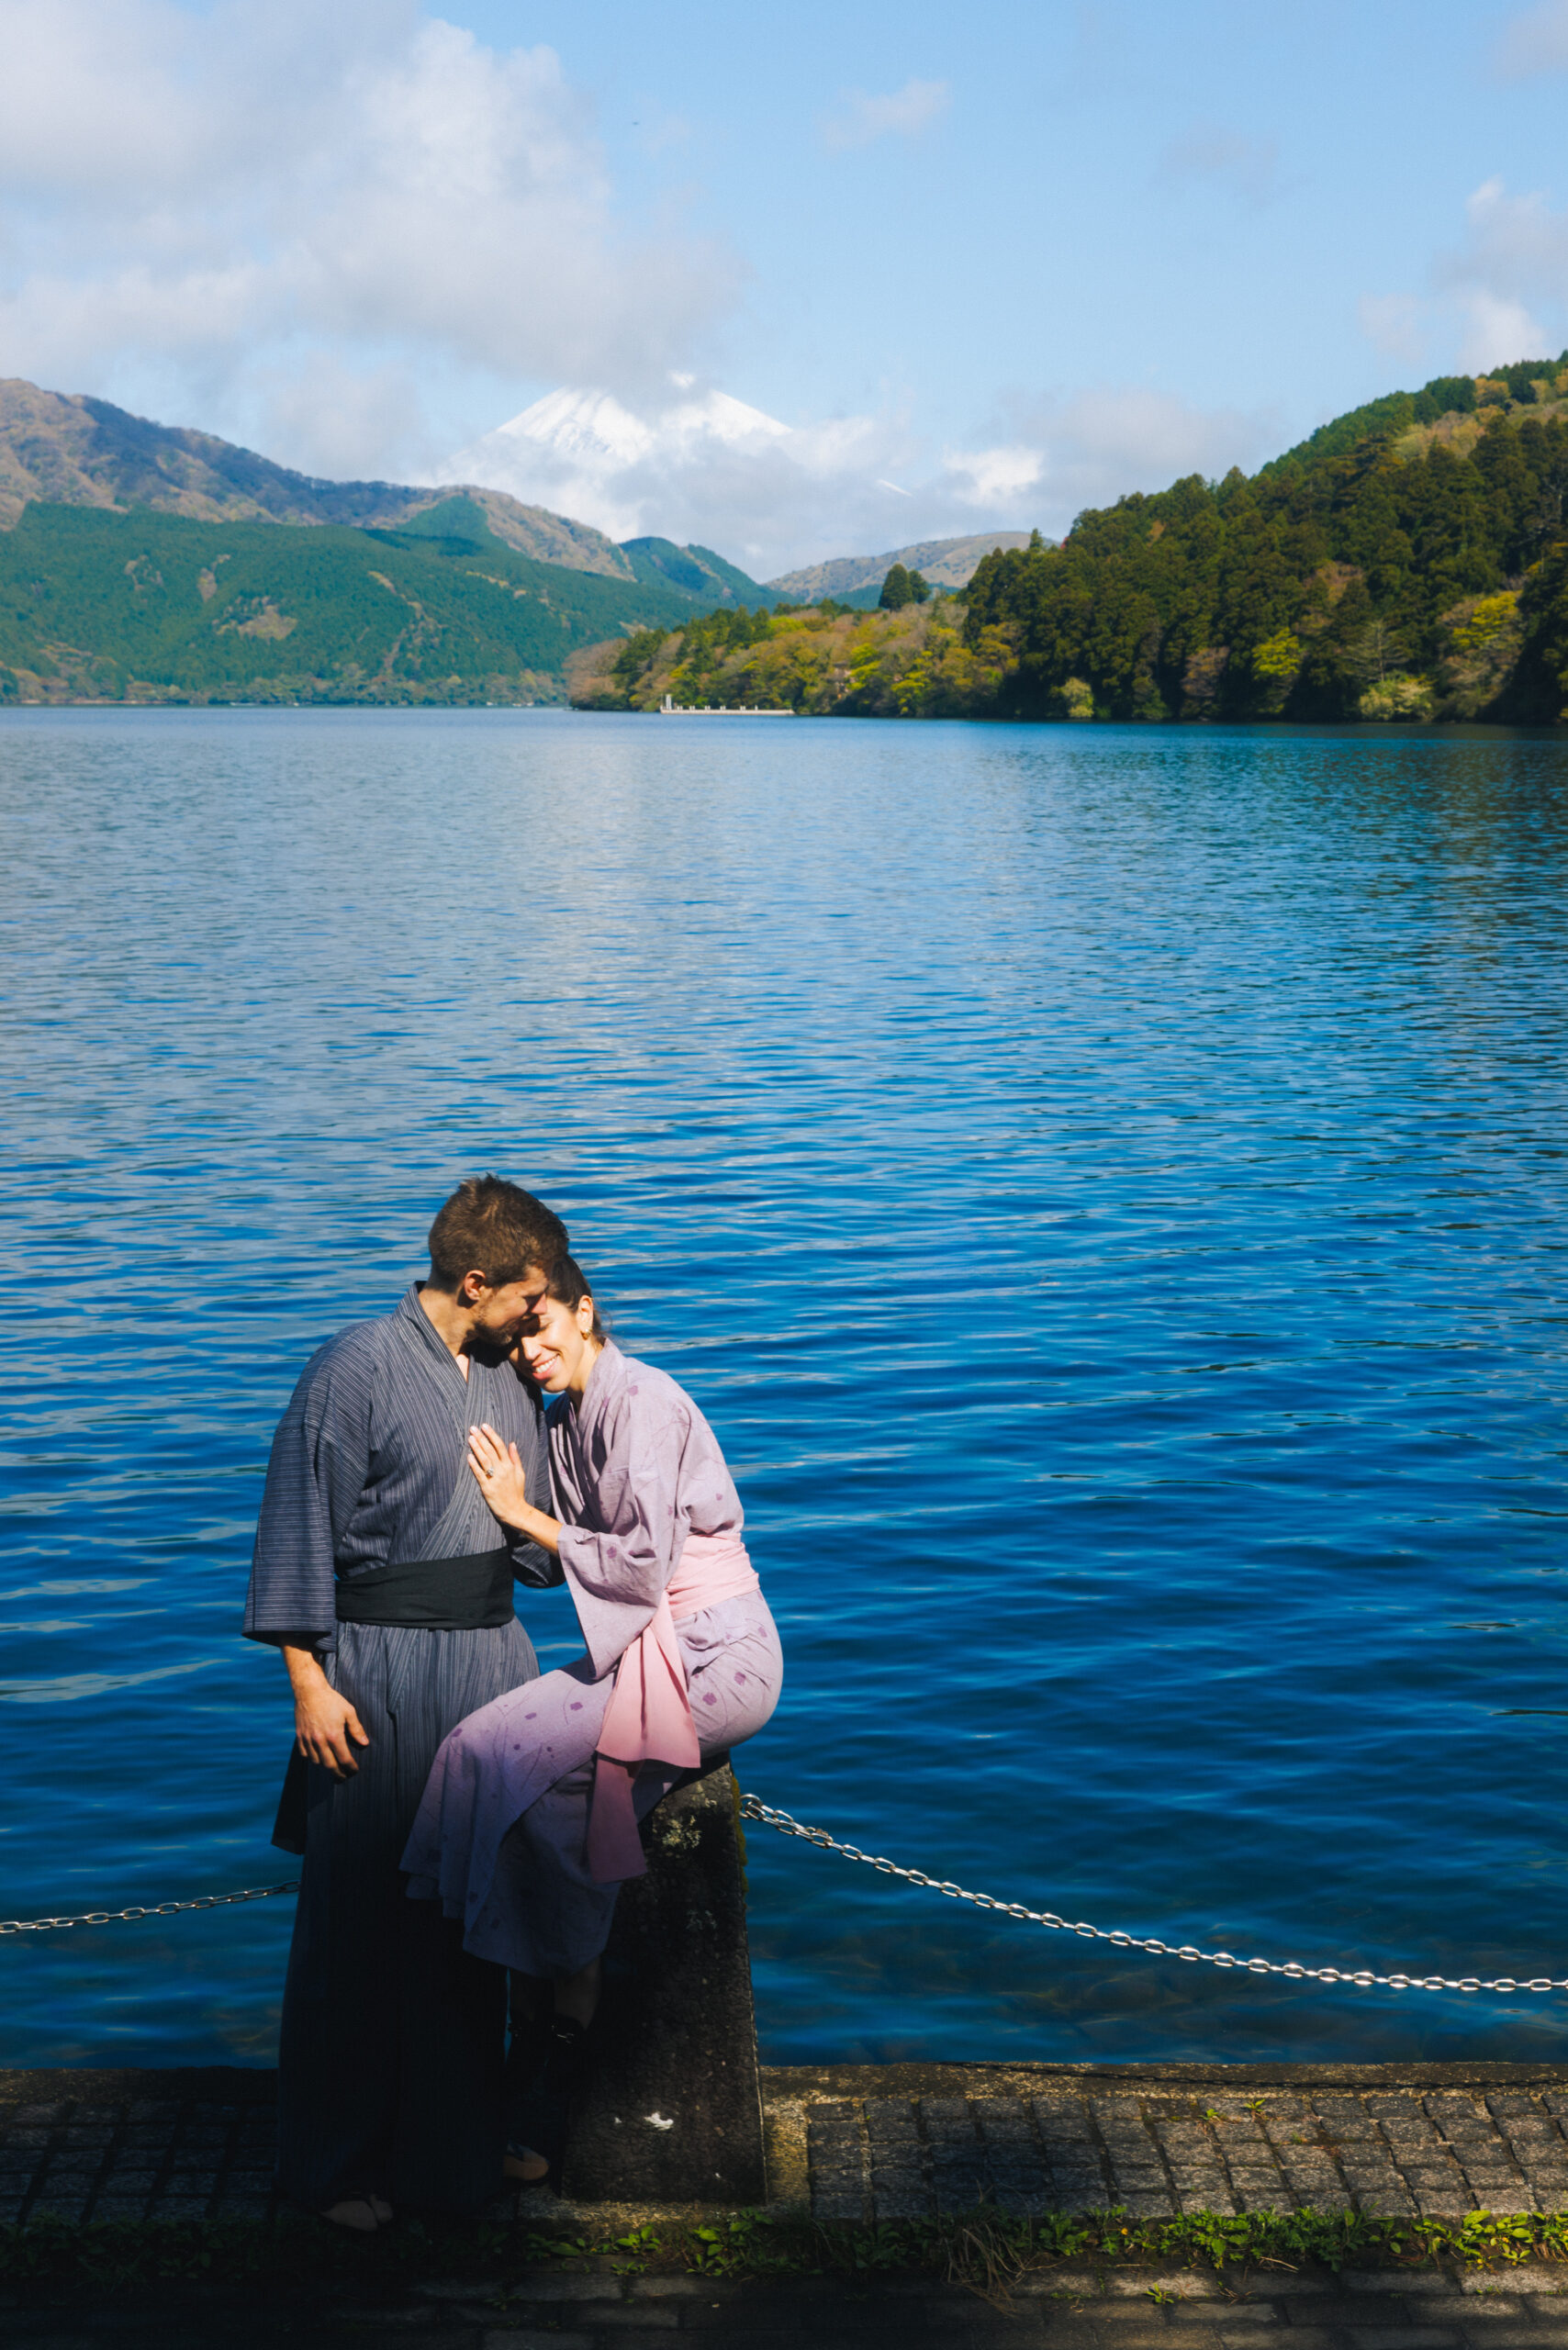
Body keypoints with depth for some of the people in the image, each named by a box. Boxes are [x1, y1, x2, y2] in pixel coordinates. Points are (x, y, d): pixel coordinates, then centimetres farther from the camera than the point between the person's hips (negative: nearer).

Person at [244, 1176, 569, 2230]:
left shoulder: (512, 1375, 9)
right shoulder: (355, 1370, -12)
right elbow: (300, 1524, -11)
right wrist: (310, 1680, -13)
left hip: (492, 1656, 6)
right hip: (381, 1667, -6)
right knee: (362, 1915, 3)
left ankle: (456, 2136, 27)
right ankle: (340, 2163, 18)